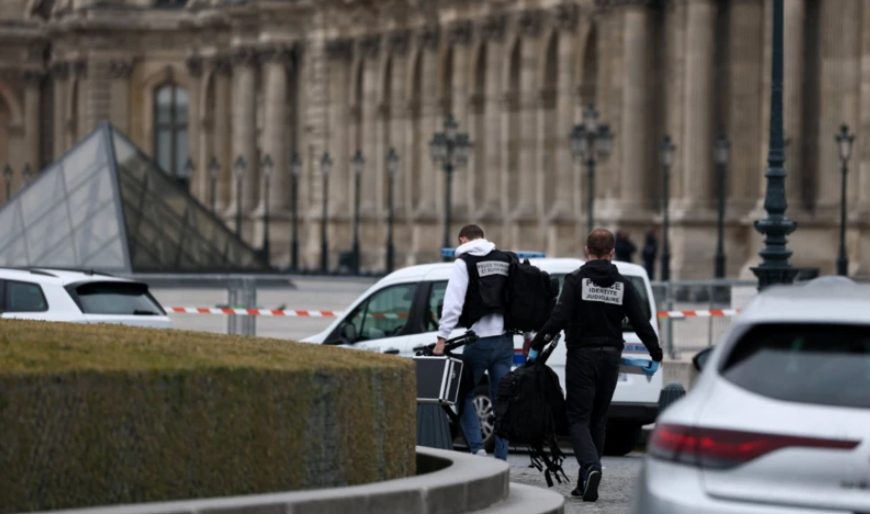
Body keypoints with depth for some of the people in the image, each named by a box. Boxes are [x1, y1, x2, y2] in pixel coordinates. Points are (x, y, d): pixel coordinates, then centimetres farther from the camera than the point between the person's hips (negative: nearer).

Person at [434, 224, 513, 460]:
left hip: (479, 341, -5)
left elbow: (453, 302, -13)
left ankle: (477, 448, -10)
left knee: (464, 396, 7)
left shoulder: (464, 263, -4)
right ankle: (501, 458, 9)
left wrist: (442, 337, -13)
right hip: (504, 340, 5)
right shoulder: (506, 260, 13)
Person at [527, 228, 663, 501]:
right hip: (610, 357, 3)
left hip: (582, 356, -3)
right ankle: (587, 483, 14)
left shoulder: (576, 281, -7)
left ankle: (590, 467, -27)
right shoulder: (623, 285, 3)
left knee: (579, 418, -1)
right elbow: (641, 323, 1)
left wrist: (536, 345, -10)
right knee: (598, 419, 13)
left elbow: (559, 318, -18)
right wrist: (657, 354, 13)